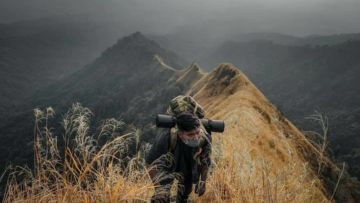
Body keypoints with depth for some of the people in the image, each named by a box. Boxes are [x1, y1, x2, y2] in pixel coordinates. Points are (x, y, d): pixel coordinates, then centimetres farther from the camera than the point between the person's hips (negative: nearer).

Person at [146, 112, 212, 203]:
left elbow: (205, 161, -10)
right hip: (166, 167, -3)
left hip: (189, 168, 3)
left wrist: (202, 181, -2)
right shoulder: (167, 138, -40)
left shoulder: (204, 138, -31)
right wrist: (160, 188, -25)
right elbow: (151, 163, -26)